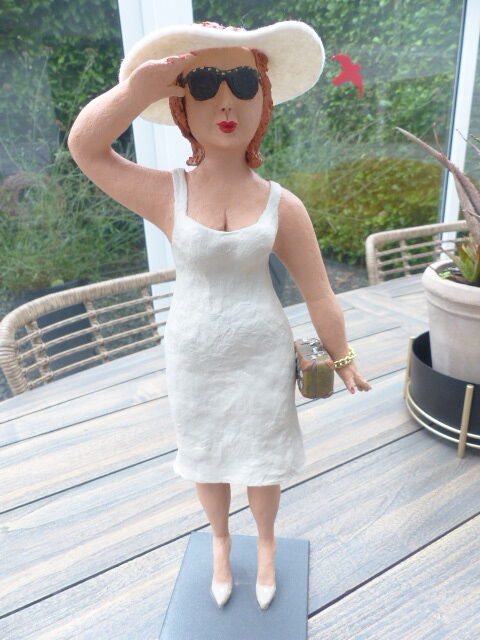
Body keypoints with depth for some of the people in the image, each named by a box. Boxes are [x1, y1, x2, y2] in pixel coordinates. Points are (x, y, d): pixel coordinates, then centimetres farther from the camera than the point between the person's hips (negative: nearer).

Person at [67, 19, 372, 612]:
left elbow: (320, 296, -4)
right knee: (206, 456, 21)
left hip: (263, 354, 0)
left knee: (262, 458, 18)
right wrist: (146, 79, -35)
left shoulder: (283, 206, -10)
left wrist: (342, 359, 4)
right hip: (193, 356, 1)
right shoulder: (167, 195, -11)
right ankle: (220, 541, 52)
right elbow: (84, 146, -26)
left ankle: (266, 543, 50)